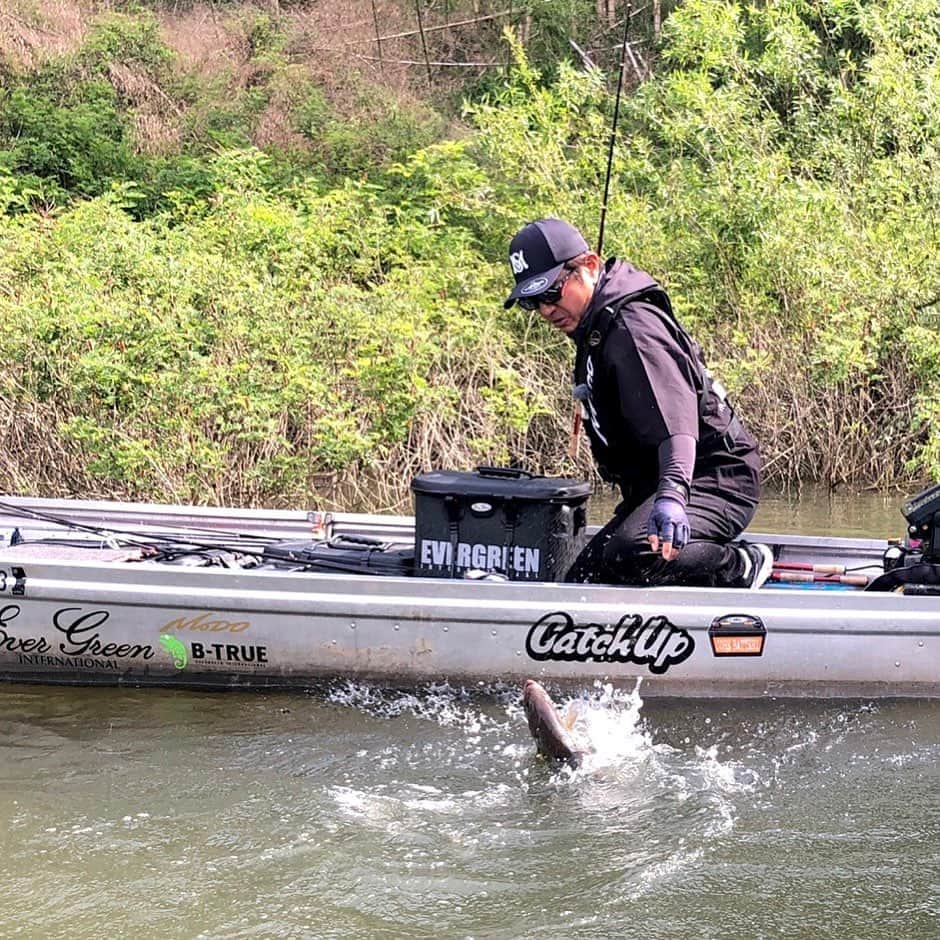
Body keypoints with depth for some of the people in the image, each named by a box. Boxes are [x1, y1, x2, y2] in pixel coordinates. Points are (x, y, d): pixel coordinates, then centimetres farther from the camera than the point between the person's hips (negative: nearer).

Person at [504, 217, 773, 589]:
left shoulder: (632, 328, -20)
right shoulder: (596, 329, 14)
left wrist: (672, 494, -52)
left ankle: (741, 566, -11)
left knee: (632, 555, -37)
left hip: (716, 482, -11)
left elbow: (674, 416, -36)